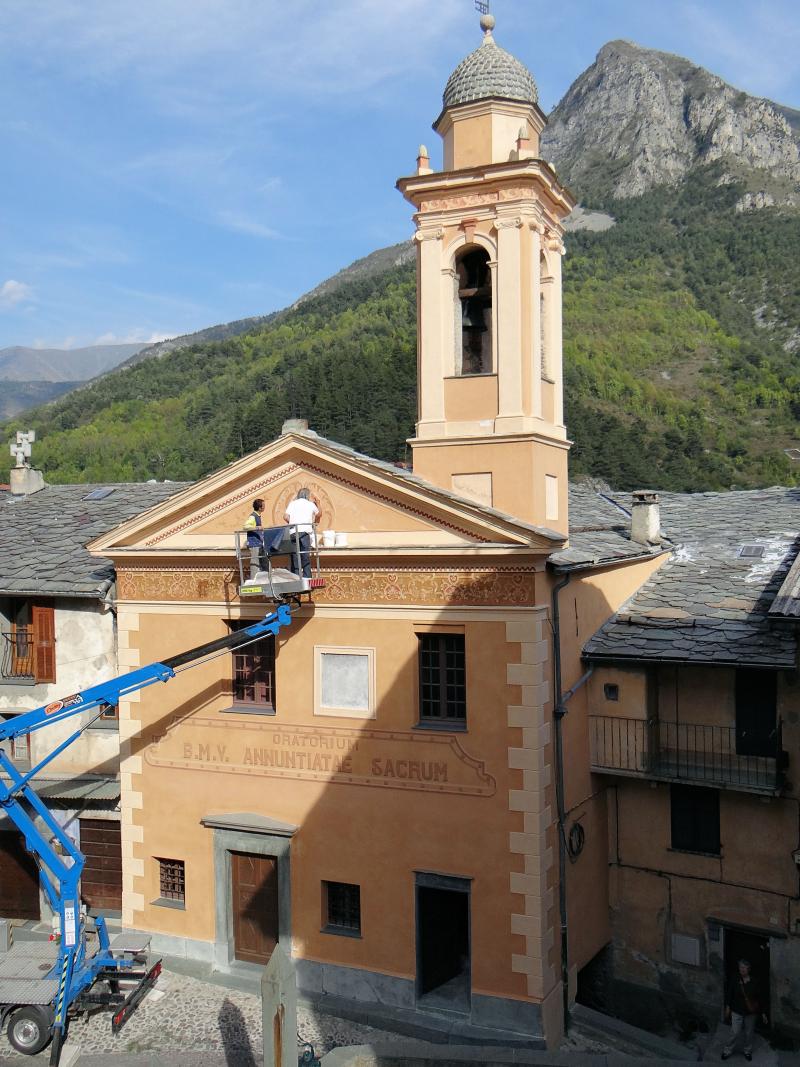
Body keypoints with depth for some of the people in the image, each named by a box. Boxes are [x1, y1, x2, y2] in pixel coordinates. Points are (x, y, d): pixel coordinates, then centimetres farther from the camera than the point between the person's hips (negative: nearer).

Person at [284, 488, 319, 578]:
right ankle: (307, 577, -4)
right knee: (306, 557, 1)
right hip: (304, 532, -1)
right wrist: (314, 521, 50)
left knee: (294, 557, 4)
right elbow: (318, 515, 28)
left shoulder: (292, 503, 10)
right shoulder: (310, 504, 10)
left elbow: (286, 517, 0)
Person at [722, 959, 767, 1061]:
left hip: (751, 1012, 1)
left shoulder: (753, 981, -6)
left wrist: (762, 1013, 3)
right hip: (737, 1011, -1)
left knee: (749, 1033, 13)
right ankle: (728, 1050, 18)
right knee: (735, 1033, 0)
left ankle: (747, 1051, 35)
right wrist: (728, 1007, -3)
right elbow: (729, 993, -2)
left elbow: (758, 997, 0)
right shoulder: (734, 979, -9)